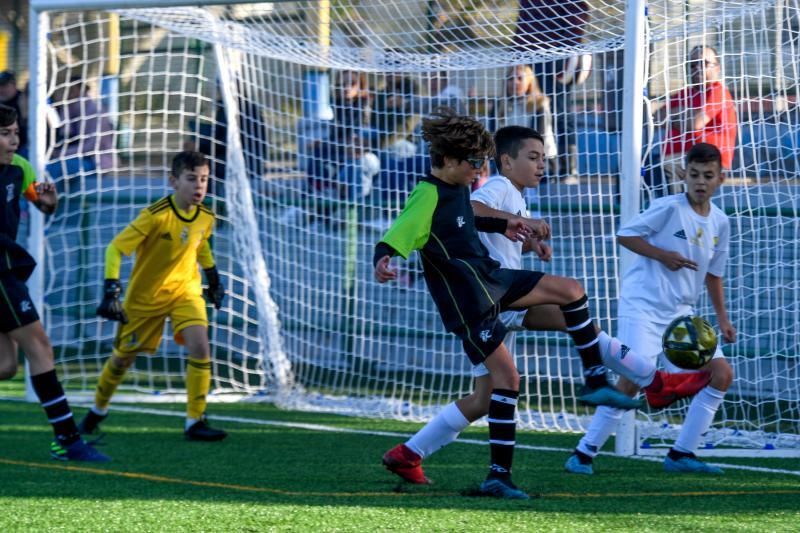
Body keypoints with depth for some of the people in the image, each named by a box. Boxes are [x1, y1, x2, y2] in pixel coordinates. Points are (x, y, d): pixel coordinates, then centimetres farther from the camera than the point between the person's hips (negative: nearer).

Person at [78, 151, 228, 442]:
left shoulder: (205, 217, -8)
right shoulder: (155, 216, -26)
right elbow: (116, 248, -24)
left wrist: (214, 280, 21)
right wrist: (111, 292, -31)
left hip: (185, 289, 3)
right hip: (145, 295, -3)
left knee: (200, 346, -21)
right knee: (123, 356, 11)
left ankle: (195, 422, -14)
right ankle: (97, 411, 39)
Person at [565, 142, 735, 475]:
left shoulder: (720, 223, 8)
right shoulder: (670, 207, -10)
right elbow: (624, 235, -8)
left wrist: (722, 319, 17)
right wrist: (663, 255, -18)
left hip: (681, 312, 7)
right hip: (643, 305, -7)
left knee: (722, 374, -2)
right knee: (633, 379, -18)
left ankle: (681, 454, 7)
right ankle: (584, 453, -7)